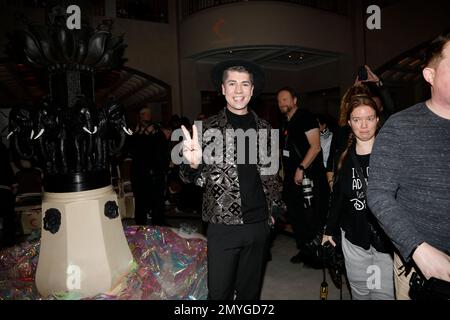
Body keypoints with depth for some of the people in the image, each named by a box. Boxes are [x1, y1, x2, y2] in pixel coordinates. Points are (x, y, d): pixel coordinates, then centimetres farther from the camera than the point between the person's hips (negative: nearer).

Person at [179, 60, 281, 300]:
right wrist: (193, 164, -30)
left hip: (258, 223, 3)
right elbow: (197, 178, -9)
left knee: (250, 290, 19)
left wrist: (272, 209, 12)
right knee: (219, 292, 9)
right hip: (224, 225, -3)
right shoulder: (209, 128, -5)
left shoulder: (264, 129, 5)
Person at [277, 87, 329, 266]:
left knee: (312, 218, -2)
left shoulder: (305, 117, -8)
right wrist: (284, 170, 18)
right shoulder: (287, 123, 16)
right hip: (291, 177, 9)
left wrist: (301, 168, -21)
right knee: (294, 215, 14)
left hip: (307, 176, -9)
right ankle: (304, 250, 29)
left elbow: (315, 146, -16)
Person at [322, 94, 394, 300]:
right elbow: (337, 196, 14)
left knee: (384, 294, 0)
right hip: (354, 238, 3)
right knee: (359, 293, 14)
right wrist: (330, 230, 16)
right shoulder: (345, 157, 6)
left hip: (389, 239, -3)